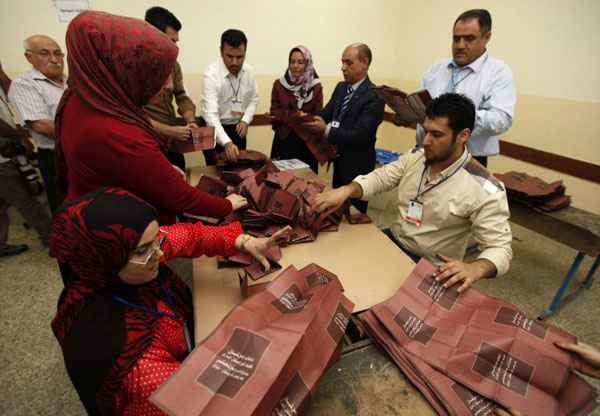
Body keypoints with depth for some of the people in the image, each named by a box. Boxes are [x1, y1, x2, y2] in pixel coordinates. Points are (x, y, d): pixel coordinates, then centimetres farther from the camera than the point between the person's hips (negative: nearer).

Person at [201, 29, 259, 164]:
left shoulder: (249, 71, -6)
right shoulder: (211, 73, -22)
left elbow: (254, 99, 9)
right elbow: (211, 114, -30)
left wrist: (245, 120, -10)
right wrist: (226, 142, -44)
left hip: (238, 128, 5)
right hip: (215, 130, -4)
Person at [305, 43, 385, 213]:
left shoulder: (374, 96, -19)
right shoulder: (341, 87, 5)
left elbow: (359, 135, -25)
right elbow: (326, 114, 3)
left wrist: (326, 130, -30)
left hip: (357, 166, -7)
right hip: (339, 161, 7)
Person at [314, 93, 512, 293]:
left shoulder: (485, 190, -20)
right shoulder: (415, 157, -2)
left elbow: (499, 248, -19)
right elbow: (379, 178, 1)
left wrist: (474, 269, -41)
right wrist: (346, 190, -19)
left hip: (428, 268, -5)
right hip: (392, 240, 6)